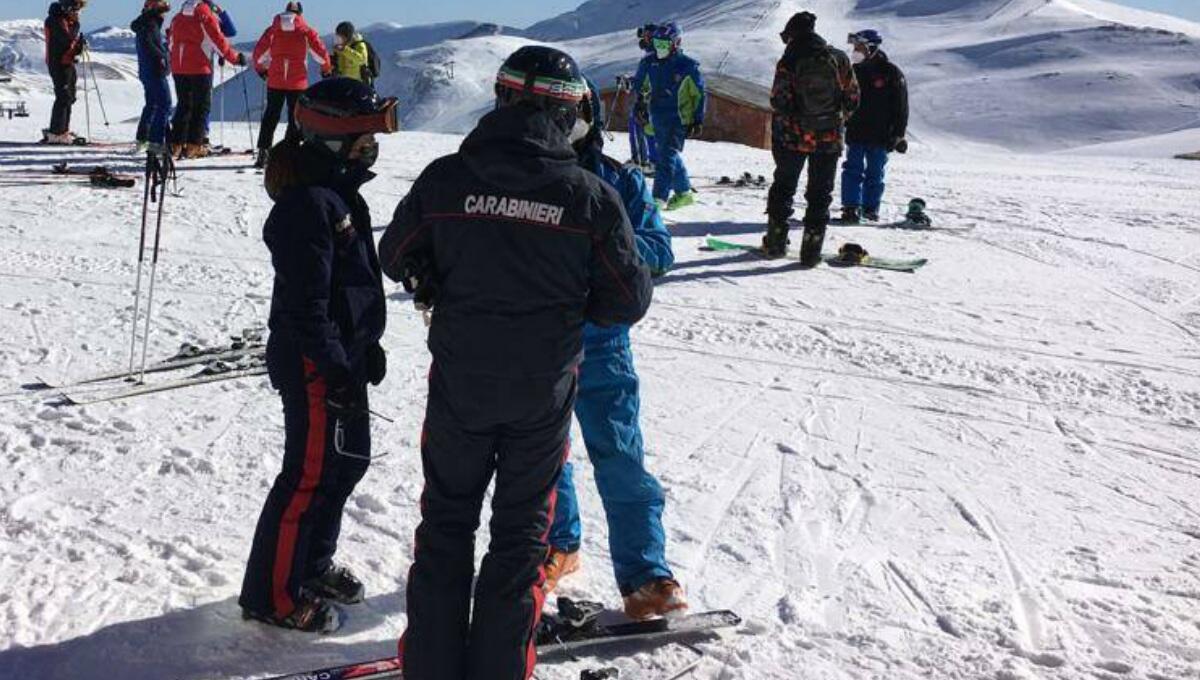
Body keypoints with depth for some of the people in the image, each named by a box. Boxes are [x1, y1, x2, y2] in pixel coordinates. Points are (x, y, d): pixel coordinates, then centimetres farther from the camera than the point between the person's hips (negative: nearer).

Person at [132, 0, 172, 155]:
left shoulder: (146, 25, 17)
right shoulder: (150, 25, -13)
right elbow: (147, 43, -27)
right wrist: (161, 55, -24)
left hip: (146, 72, 11)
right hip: (155, 71, -11)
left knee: (151, 105, 19)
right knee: (164, 105, -11)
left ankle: (142, 139, 25)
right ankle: (156, 142, -17)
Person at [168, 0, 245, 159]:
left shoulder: (178, 17, 11)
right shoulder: (206, 16, -8)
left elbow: (171, 42, 18)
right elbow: (219, 41, -9)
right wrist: (236, 57, 2)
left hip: (178, 68, 6)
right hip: (200, 68, -6)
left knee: (183, 105, 14)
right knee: (202, 106, 3)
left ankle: (176, 144, 11)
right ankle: (194, 145, -2)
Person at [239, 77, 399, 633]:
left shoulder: (340, 192, 12)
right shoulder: (307, 203, -21)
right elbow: (305, 301, -24)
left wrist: (367, 347, 22)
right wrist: (334, 368, -22)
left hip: (342, 354, 11)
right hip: (314, 364, -11)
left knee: (348, 458, 19)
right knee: (311, 474, -2)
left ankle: (312, 564, 37)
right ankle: (273, 595, 11)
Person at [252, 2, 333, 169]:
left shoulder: (272, 30, 3)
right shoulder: (307, 32, -2)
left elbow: (259, 52, 5)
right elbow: (321, 53, -2)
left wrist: (260, 68, 24)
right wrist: (327, 70, 17)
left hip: (275, 81, 2)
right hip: (298, 82, -2)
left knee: (270, 117, 10)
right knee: (295, 118, 7)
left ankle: (263, 153, 2)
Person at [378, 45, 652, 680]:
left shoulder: (445, 179, -9)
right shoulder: (592, 197, -12)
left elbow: (397, 257, 4)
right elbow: (629, 300, -6)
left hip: (458, 384, 1)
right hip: (544, 391, -1)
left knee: (446, 521, 17)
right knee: (520, 531, 14)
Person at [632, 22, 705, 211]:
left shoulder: (688, 66, -8)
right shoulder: (649, 64, 5)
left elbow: (699, 94, -2)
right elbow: (640, 86, 21)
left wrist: (698, 120, -3)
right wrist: (640, 105, 8)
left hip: (678, 119, -6)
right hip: (657, 118, 6)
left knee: (667, 157, -14)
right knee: (670, 155, 14)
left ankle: (659, 198, -19)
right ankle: (684, 192, 29)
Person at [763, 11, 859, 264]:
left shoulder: (789, 61, -9)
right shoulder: (839, 58, 0)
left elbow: (779, 101, -12)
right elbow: (852, 98, 2)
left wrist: (783, 124, 8)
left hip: (793, 137, -1)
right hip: (829, 138, 1)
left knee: (783, 187, 17)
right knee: (820, 192, 8)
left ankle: (776, 241, 18)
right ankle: (811, 250, 4)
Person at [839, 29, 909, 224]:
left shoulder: (891, 73, -5)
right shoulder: (855, 71, 9)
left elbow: (901, 107, -3)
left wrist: (898, 134, -7)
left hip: (880, 136, -4)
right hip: (855, 133, 4)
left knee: (875, 174, 5)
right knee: (853, 170, -3)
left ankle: (871, 208, 12)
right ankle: (851, 208, -3)